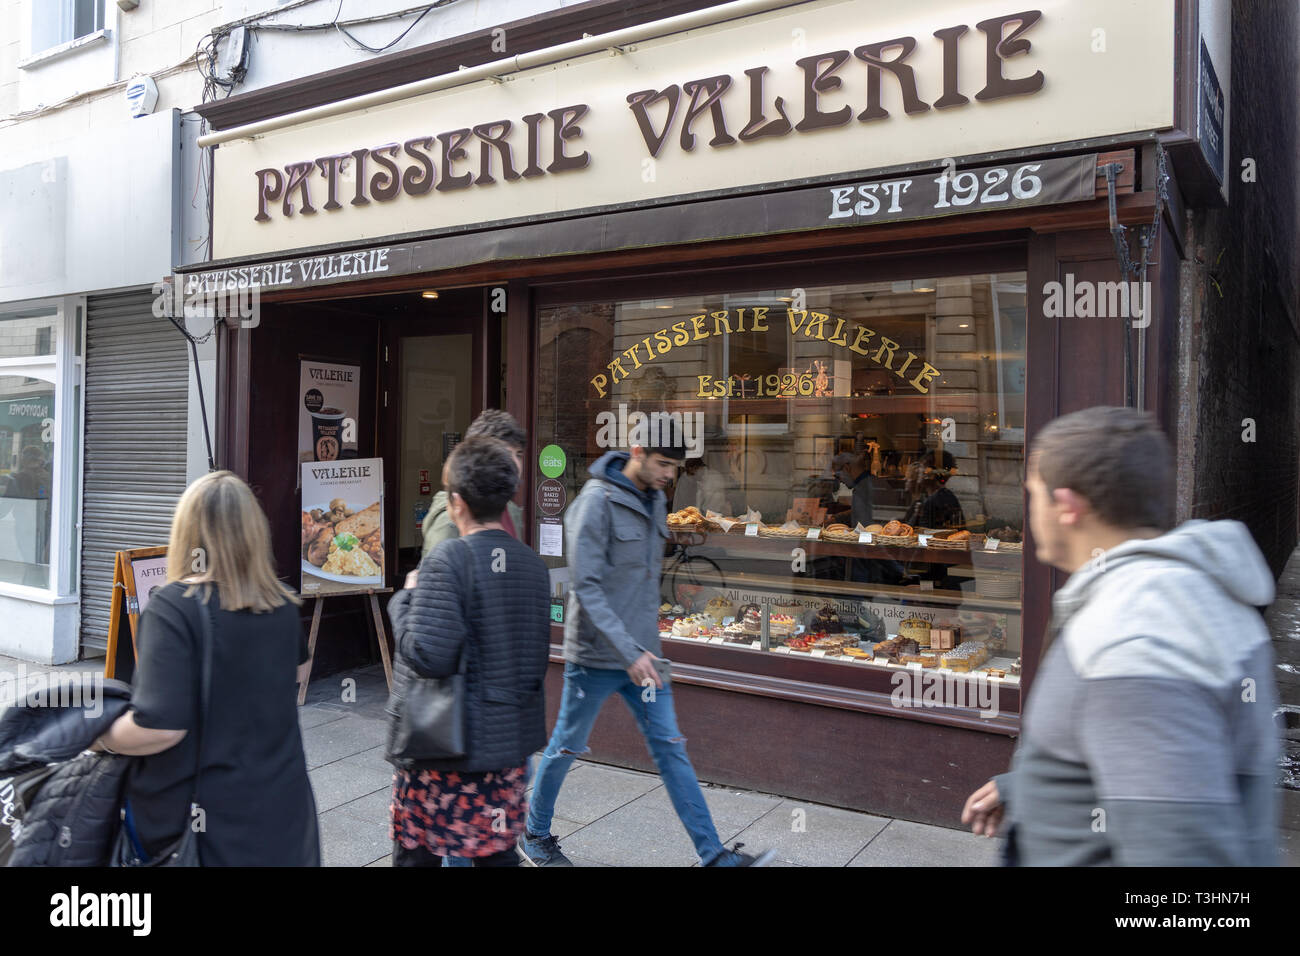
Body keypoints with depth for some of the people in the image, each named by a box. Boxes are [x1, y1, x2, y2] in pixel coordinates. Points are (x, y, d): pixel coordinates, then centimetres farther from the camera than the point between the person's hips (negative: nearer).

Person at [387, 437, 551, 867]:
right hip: (512, 741, 6)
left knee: (417, 852, 12)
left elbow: (426, 656, -23)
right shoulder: (533, 564, 4)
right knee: (497, 851, 18)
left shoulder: (449, 559, -18)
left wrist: (406, 599, -9)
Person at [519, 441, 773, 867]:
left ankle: (714, 854, 12)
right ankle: (535, 835, 33)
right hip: (596, 655, -7)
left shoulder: (653, 501, 7)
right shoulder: (597, 500, -17)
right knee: (567, 746, 11)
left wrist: (645, 646, 15)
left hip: (641, 652, 7)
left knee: (671, 749, 7)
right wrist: (628, 651, -26)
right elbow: (587, 587, -21)